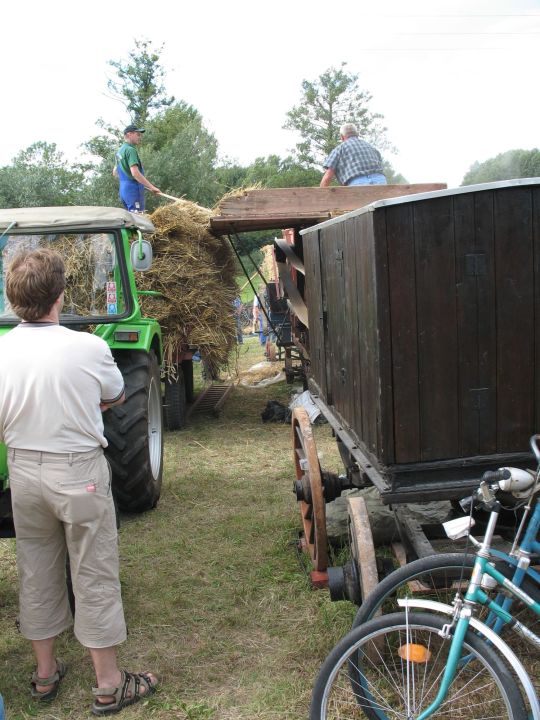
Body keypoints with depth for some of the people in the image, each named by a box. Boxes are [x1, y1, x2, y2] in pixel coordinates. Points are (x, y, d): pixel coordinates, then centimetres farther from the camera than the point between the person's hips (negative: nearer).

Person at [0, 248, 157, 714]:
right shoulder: (89, 349, -19)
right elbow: (117, 397, 1)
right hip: (79, 472, -4)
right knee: (94, 575, 8)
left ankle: (45, 673, 35)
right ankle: (109, 684, 20)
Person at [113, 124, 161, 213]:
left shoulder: (120, 150, 17)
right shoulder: (131, 150, -13)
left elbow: (115, 173, 26)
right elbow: (135, 173, -24)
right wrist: (151, 187, -22)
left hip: (123, 189, 10)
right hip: (133, 190, -10)